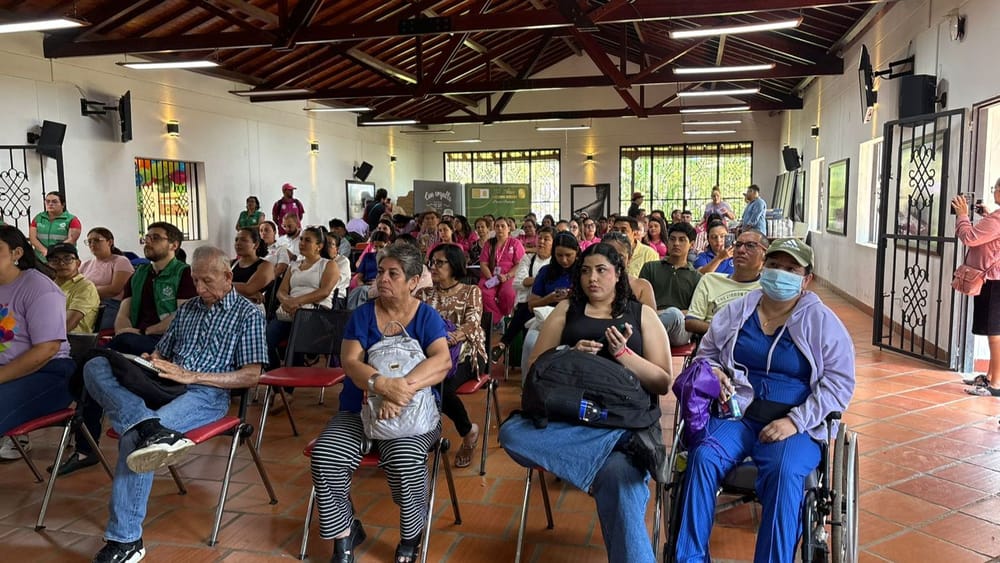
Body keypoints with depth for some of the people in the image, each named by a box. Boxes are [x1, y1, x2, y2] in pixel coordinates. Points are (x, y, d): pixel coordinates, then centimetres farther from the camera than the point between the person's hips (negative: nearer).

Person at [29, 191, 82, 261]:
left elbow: (71, 240, -7)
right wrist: (45, 250, -12)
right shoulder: (38, 218, 16)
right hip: (41, 260, 3)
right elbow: (32, 237, 6)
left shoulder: (72, 220, 4)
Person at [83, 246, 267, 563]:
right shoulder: (187, 309, 23)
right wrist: (148, 362, 0)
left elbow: (251, 375, -5)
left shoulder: (248, 314, 3)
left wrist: (192, 376, -13)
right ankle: (150, 427, -42)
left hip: (206, 394, -7)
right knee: (95, 367, -18)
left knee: (134, 434, -32)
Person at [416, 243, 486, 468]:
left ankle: (468, 430, -2)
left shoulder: (471, 292, 5)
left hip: (466, 353, -3)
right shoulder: (424, 294, 15)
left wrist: (454, 336, -35)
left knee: (440, 384, -32)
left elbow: (473, 323, -12)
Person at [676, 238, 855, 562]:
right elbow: (706, 352, 21)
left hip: (796, 426, -2)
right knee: (703, 456, -27)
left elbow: (839, 382, -2)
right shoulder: (736, 311, 10)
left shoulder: (822, 322, 3)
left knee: (784, 473, -34)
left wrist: (795, 421, -13)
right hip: (736, 415, 2)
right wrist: (713, 372, -4)